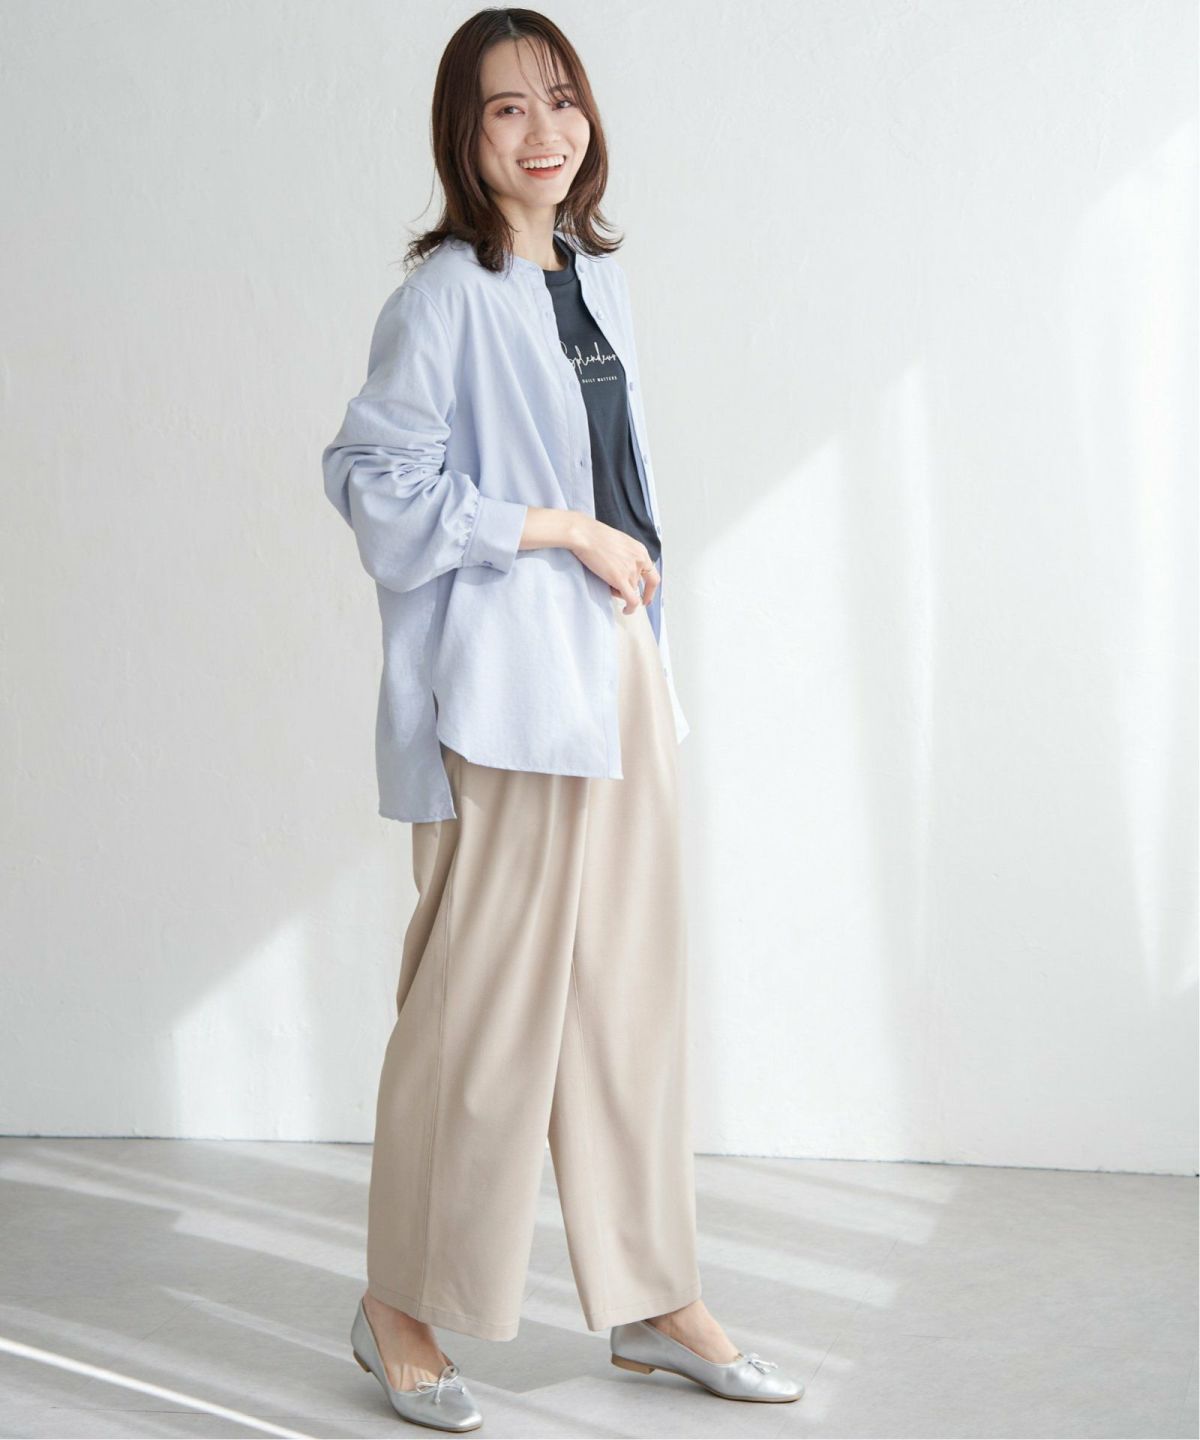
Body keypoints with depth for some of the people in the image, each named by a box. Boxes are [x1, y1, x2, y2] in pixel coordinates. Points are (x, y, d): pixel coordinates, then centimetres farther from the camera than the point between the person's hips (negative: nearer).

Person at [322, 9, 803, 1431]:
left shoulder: (599, 278, 13)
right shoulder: (444, 294, -10)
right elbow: (381, 483, -17)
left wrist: (639, 618, 15)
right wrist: (565, 531, -13)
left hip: (620, 674, 8)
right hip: (503, 687, -8)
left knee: (631, 989, 12)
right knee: (484, 1000, -2)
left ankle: (649, 1301, 23)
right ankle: (402, 1311, 16)